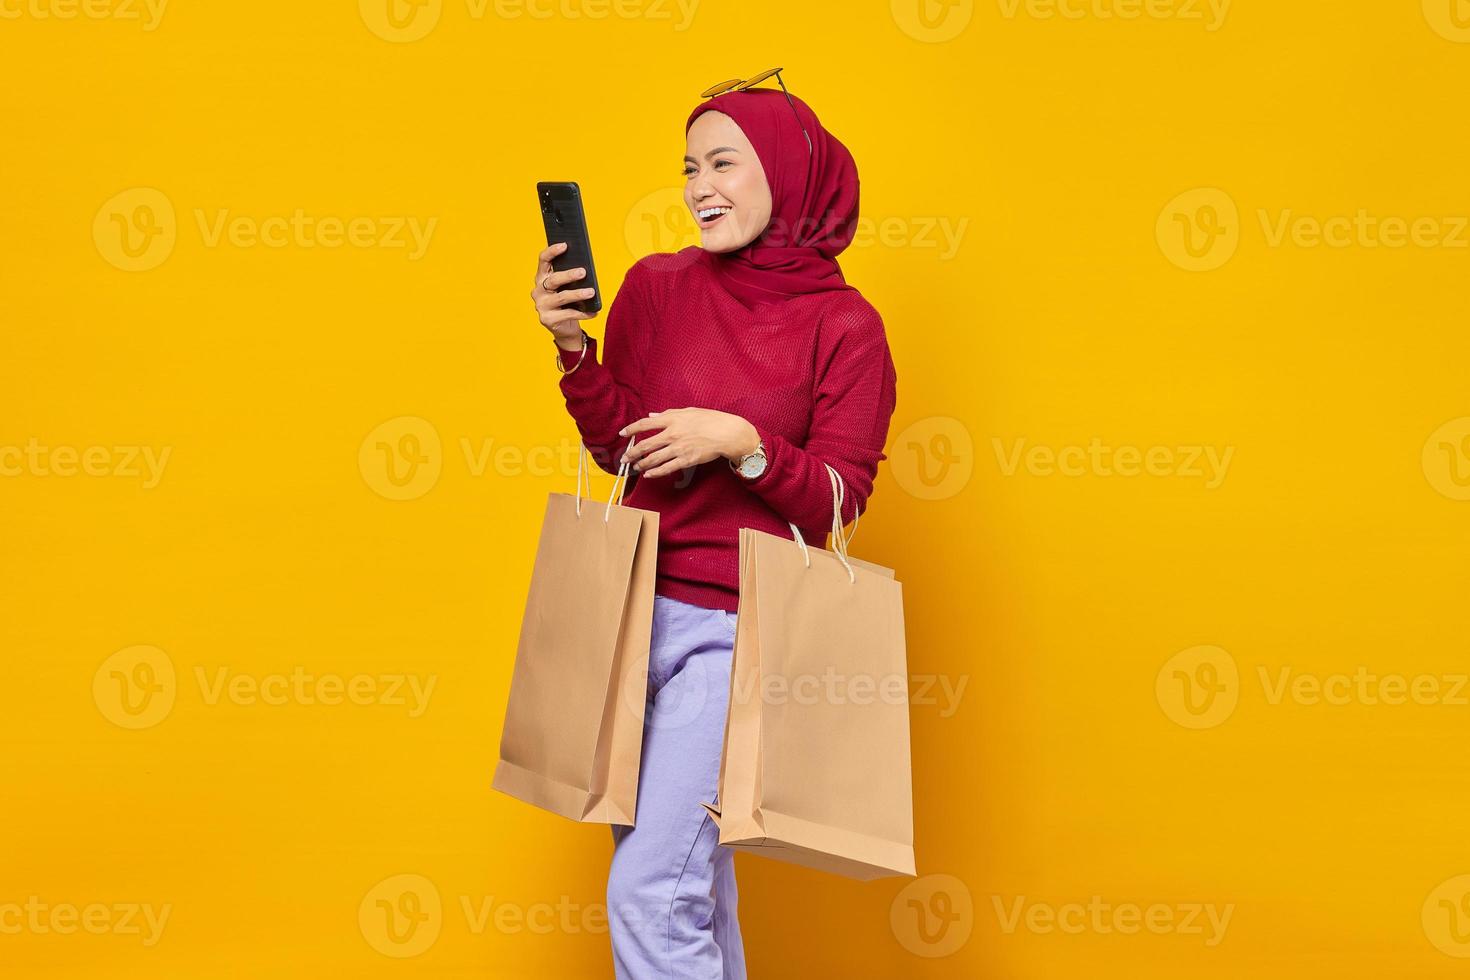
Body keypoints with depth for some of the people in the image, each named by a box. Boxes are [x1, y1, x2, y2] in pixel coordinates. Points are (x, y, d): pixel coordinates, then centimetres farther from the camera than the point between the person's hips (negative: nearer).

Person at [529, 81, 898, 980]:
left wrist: (743, 445, -22)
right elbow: (617, 446, 8)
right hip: (639, 608, 5)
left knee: (648, 890, -12)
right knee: (696, 884, 15)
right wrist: (574, 347, -5)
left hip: (736, 633, -5)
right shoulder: (658, 287, 4)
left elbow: (837, 501, -7)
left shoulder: (844, 325, -6)